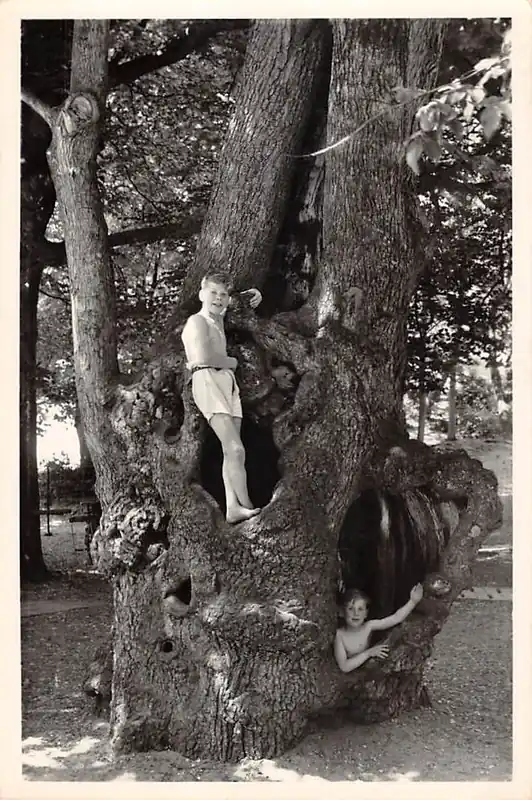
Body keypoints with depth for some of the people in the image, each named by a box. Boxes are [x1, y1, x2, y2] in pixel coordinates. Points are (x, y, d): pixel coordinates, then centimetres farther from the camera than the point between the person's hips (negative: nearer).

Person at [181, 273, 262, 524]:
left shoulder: (218, 319, 21)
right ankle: (247, 506, -17)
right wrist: (231, 361, -1)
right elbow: (204, 357, -18)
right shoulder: (197, 321, -2)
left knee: (232, 452, 1)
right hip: (208, 381, -9)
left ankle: (233, 508, 1)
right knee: (235, 449, -17)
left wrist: (252, 294, 24)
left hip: (228, 382, 9)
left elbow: (235, 302, 44)